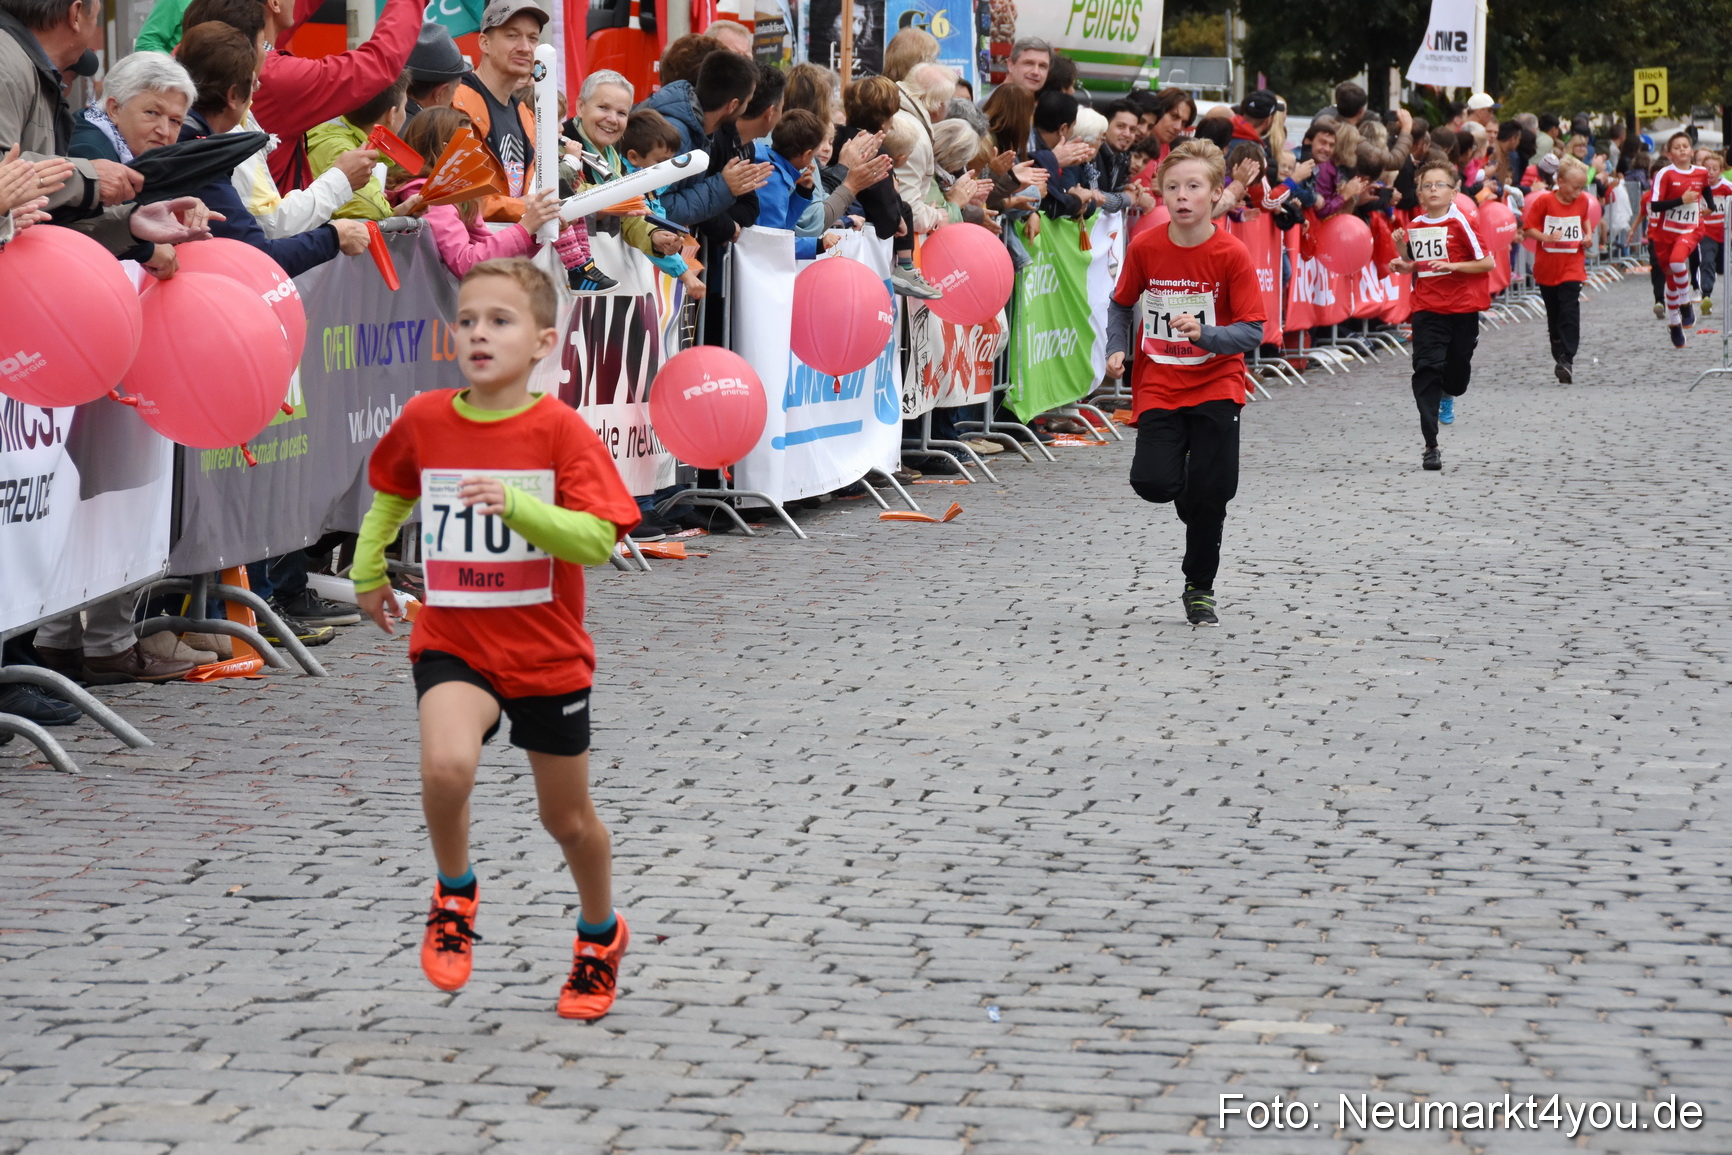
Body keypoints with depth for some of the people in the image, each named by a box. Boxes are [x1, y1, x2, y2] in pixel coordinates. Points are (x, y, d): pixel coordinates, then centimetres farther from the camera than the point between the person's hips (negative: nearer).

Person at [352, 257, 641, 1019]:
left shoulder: (559, 429, -13)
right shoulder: (423, 421, -3)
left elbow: (599, 539, -20)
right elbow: (392, 494, 20)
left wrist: (518, 506, -31)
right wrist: (368, 569, 19)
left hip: (547, 654, -1)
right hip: (452, 643, 1)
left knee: (567, 818, 14)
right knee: (447, 764, -30)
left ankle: (601, 934, 44)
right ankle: (454, 895, -1)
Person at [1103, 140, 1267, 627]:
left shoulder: (1232, 255, -13)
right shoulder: (1145, 247, -6)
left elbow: (1252, 331, -13)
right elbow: (1121, 304, 10)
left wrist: (1203, 333, -29)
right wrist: (1118, 350, -5)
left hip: (1215, 388, -1)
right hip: (1157, 383, 1)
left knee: (1210, 492, -4)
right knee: (1153, 482, -15)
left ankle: (1199, 588, 18)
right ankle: (1194, 504, 23)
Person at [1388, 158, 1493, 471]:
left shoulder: (1460, 223, -9)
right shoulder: (1413, 227, 5)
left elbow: (1487, 263, -9)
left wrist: (1452, 266, -18)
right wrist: (1402, 263, -3)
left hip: (1462, 307, -2)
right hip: (1427, 308, 2)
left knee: (1457, 369, 9)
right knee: (1426, 368, -12)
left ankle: (1447, 395, 50)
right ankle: (1431, 445, -13)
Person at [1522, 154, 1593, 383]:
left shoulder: (1582, 201, 1)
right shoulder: (1544, 201, -11)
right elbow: (1528, 228, -8)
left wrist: (1588, 234, 4)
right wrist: (1546, 237, -23)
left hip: (1572, 267, 1)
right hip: (1547, 268, -1)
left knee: (1569, 312, -13)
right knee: (1554, 315, 12)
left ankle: (1567, 360, -18)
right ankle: (1559, 356, 26)